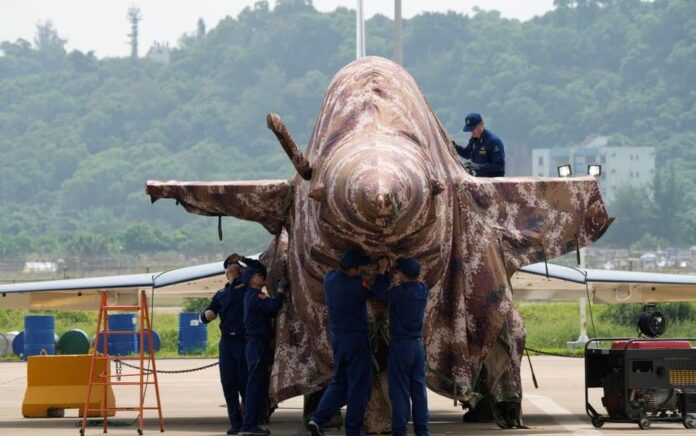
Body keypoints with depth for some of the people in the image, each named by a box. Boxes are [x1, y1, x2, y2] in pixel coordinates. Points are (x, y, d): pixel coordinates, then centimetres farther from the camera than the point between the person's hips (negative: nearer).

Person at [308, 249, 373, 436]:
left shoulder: (330, 278, -2)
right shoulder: (356, 286, -19)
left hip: (337, 338, 7)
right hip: (357, 339, -7)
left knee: (339, 383, 17)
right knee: (358, 386, 3)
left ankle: (317, 419, 1)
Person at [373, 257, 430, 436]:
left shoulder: (399, 292, -17)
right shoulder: (423, 290, -1)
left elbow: (379, 292, 0)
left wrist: (382, 270, 11)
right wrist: (386, 272, 19)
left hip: (400, 346, -5)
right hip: (418, 345, 5)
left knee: (400, 390, -2)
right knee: (419, 389, 9)